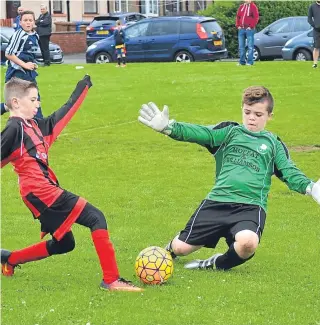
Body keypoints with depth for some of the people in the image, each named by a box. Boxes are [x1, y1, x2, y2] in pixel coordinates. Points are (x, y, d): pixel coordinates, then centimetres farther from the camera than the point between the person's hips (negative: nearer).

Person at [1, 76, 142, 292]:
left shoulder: (35, 126, 15)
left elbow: (64, 114, 24)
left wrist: (83, 88, 30)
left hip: (47, 190, 10)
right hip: (41, 192, -10)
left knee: (63, 244, 22)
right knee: (96, 219, -13)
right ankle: (111, 280, -17)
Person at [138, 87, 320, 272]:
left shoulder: (274, 144, 15)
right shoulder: (230, 132, 13)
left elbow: (290, 173, 7)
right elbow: (199, 133, -1)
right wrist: (168, 127, -18)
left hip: (251, 207, -1)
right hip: (218, 201, 1)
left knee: (248, 242, -35)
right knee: (181, 248, -3)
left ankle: (218, 264, -2)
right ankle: (173, 248, 38)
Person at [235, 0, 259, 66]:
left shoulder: (253, 7, -3)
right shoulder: (241, 7, 14)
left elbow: (256, 18, -8)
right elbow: (237, 17, 18)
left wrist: (251, 26, -13)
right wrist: (238, 25, 5)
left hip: (249, 29, -6)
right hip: (241, 29, 6)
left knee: (250, 46, -4)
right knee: (241, 46, 7)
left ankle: (250, 62, -2)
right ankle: (242, 61, 12)